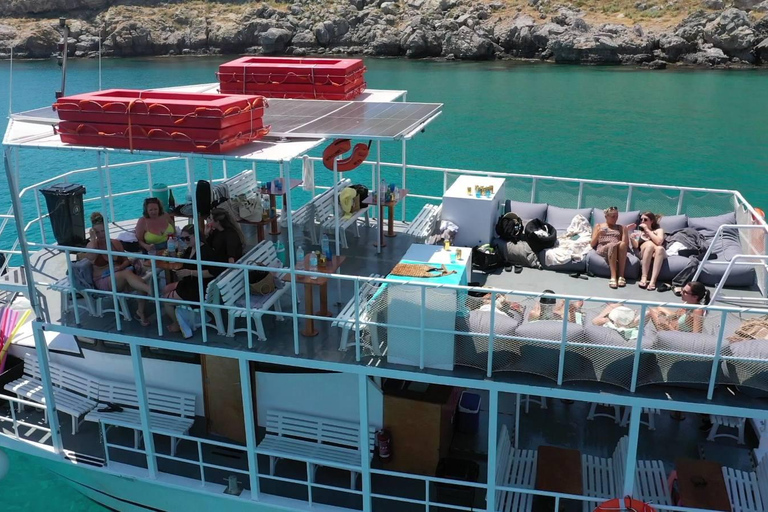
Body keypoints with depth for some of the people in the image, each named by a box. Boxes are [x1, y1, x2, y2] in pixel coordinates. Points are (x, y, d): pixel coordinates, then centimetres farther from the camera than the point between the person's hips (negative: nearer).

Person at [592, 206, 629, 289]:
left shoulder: (621, 227, 26)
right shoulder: (599, 226, 23)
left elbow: (625, 243, 14)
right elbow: (592, 244, 14)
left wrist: (626, 231, 0)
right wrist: (598, 233, -3)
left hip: (617, 251, 2)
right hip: (602, 250, -2)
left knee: (622, 244, -37)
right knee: (613, 245, -39)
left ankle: (621, 276, -42)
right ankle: (613, 277, -51)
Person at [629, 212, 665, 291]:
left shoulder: (658, 230, 15)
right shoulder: (639, 231, 20)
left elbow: (659, 242, -8)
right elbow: (635, 246, 3)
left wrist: (647, 230, -4)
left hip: (656, 255, 0)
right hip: (643, 255, 0)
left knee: (660, 248, -36)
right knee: (650, 244, -33)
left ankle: (653, 281, -47)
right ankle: (644, 277, -38)